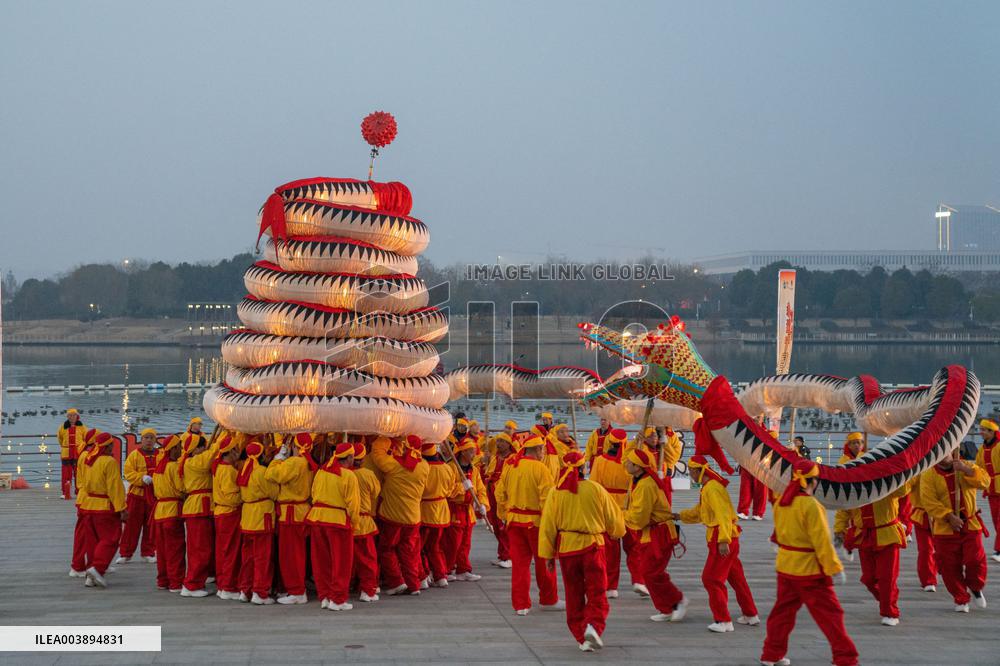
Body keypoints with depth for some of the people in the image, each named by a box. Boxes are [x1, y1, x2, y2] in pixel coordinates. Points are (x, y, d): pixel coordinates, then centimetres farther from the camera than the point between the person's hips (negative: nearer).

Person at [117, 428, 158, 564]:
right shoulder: (134, 455, -1)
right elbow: (128, 473, -8)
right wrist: (142, 478, -22)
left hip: (155, 495, 2)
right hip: (137, 493, -2)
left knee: (151, 525, 8)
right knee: (131, 525, 0)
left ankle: (148, 552, 19)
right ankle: (125, 554, 7)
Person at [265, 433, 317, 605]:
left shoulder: (294, 463, -20)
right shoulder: (310, 464, 7)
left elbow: (271, 474, -20)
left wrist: (279, 457, -7)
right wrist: (284, 457, 12)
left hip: (291, 514, -9)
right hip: (302, 512, 9)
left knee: (289, 554, -2)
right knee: (297, 552, 17)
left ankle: (296, 592, 1)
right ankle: (297, 589, 24)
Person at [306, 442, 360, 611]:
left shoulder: (321, 471, 6)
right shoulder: (348, 476, -12)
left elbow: (314, 494, 12)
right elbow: (353, 503, -11)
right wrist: (353, 522, 2)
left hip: (317, 519, 6)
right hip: (339, 520, -6)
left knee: (322, 560, 13)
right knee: (341, 562, 4)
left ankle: (324, 596, 18)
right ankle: (337, 599, 6)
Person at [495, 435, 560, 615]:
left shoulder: (509, 466, 3)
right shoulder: (540, 468, -13)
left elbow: (500, 494, 8)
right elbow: (547, 498, -17)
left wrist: (504, 516, 17)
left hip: (514, 520, 5)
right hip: (536, 521, -5)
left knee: (519, 563, 9)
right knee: (543, 562, 11)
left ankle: (520, 605, 9)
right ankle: (548, 600, 23)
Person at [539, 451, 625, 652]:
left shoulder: (556, 492, -4)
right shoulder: (596, 489, -4)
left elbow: (548, 525, -1)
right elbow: (613, 518, 6)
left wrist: (548, 555, 8)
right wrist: (616, 532, 29)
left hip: (566, 549, 1)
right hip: (592, 546, -1)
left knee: (574, 597, 14)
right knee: (597, 594, 4)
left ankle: (581, 637, 13)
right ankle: (594, 626, -20)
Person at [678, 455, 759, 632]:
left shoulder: (712, 488, -19)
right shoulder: (707, 488, 15)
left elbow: (723, 515, -27)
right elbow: (699, 512, 26)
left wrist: (723, 541, -33)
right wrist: (679, 516, 17)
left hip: (722, 539, -11)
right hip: (727, 538, 11)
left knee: (711, 578, -7)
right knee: (735, 576, 19)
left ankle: (723, 620, -5)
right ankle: (750, 615, 29)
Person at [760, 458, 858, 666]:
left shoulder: (781, 502, 1)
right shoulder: (811, 506, -21)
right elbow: (822, 542, -19)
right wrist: (835, 569, -13)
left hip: (785, 566, 7)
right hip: (809, 570, -7)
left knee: (783, 610, 19)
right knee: (830, 614, 1)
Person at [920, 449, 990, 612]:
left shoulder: (966, 467, 2)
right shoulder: (928, 475, -6)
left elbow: (984, 482, -13)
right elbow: (929, 501, -14)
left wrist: (965, 469, -25)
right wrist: (949, 517, -22)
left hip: (971, 525, 1)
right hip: (944, 528, -1)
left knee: (975, 560, -2)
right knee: (950, 566, 0)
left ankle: (976, 587, 29)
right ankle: (961, 599, 17)